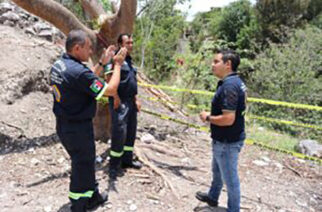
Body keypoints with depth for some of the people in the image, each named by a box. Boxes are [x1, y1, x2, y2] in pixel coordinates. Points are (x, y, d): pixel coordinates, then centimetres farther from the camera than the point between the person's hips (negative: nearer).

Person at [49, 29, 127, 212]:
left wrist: (102, 63, 11)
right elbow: (111, 90, -21)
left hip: (64, 126, 10)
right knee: (83, 166, 10)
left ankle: (93, 196, 44)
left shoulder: (58, 65, 2)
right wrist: (118, 65, -10)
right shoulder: (78, 71, -27)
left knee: (85, 161, 25)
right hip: (78, 128, -9)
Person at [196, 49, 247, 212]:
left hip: (227, 141, -11)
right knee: (217, 170, 28)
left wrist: (208, 118, -16)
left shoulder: (229, 85, -27)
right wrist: (212, 115, 11)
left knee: (230, 178, 9)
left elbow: (228, 119, -32)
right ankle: (212, 197, 50)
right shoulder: (235, 82, 6)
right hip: (225, 139, 11)